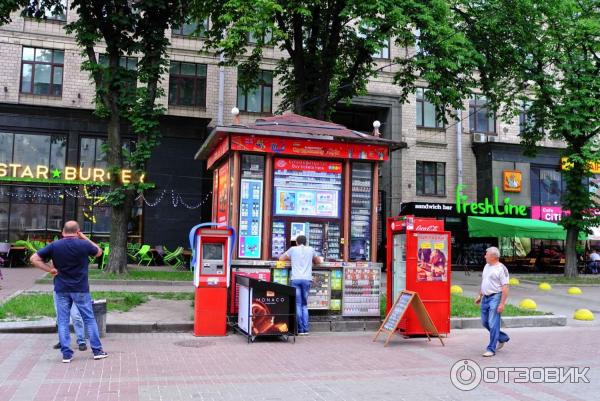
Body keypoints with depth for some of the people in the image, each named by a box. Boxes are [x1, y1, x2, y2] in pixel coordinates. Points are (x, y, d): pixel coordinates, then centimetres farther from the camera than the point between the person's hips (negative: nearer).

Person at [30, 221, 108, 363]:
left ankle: (66, 354, 8)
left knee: (63, 321, 9)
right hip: (80, 289, -1)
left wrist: (50, 269, -2)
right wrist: (85, 238, 11)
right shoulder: (83, 244, -8)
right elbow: (98, 252, 10)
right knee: (89, 319, 9)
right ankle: (97, 350, 13)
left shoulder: (54, 246, -3)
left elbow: (34, 259, -4)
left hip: (61, 289, 1)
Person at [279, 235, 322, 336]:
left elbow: (281, 258, 23)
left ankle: (300, 330, -4)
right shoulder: (310, 249, 16)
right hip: (307, 279, 1)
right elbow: (319, 261, 29)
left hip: (295, 279, -1)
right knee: (305, 305, 10)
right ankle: (306, 329, 2)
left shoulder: (293, 249, 12)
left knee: (298, 305, 0)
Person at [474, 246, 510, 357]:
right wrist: (480, 296, 22)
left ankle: (491, 349, 1)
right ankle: (503, 338, 33)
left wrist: (502, 303, -21)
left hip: (495, 298, -9)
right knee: (485, 322, 14)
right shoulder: (487, 266, 13)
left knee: (493, 324, -6)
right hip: (485, 298, 9)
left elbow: (505, 287, -17)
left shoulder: (501, 269, -13)